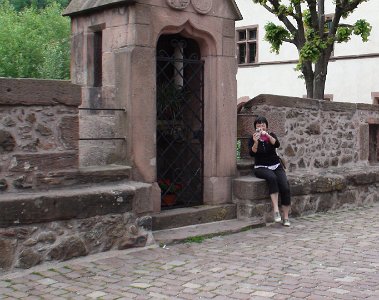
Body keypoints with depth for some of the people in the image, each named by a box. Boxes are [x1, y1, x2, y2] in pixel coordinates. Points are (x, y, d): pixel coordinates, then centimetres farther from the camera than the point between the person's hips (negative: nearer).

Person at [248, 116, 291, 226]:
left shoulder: (271, 135, 8)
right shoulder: (252, 138, 4)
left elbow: (277, 144, -14)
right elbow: (252, 153, -13)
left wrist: (267, 135, -28)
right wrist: (256, 142, -30)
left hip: (276, 166, 2)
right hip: (261, 167, -2)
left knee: (285, 186, -22)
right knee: (272, 177, -36)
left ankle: (286, 217, -17)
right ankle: (276, 210, -38)